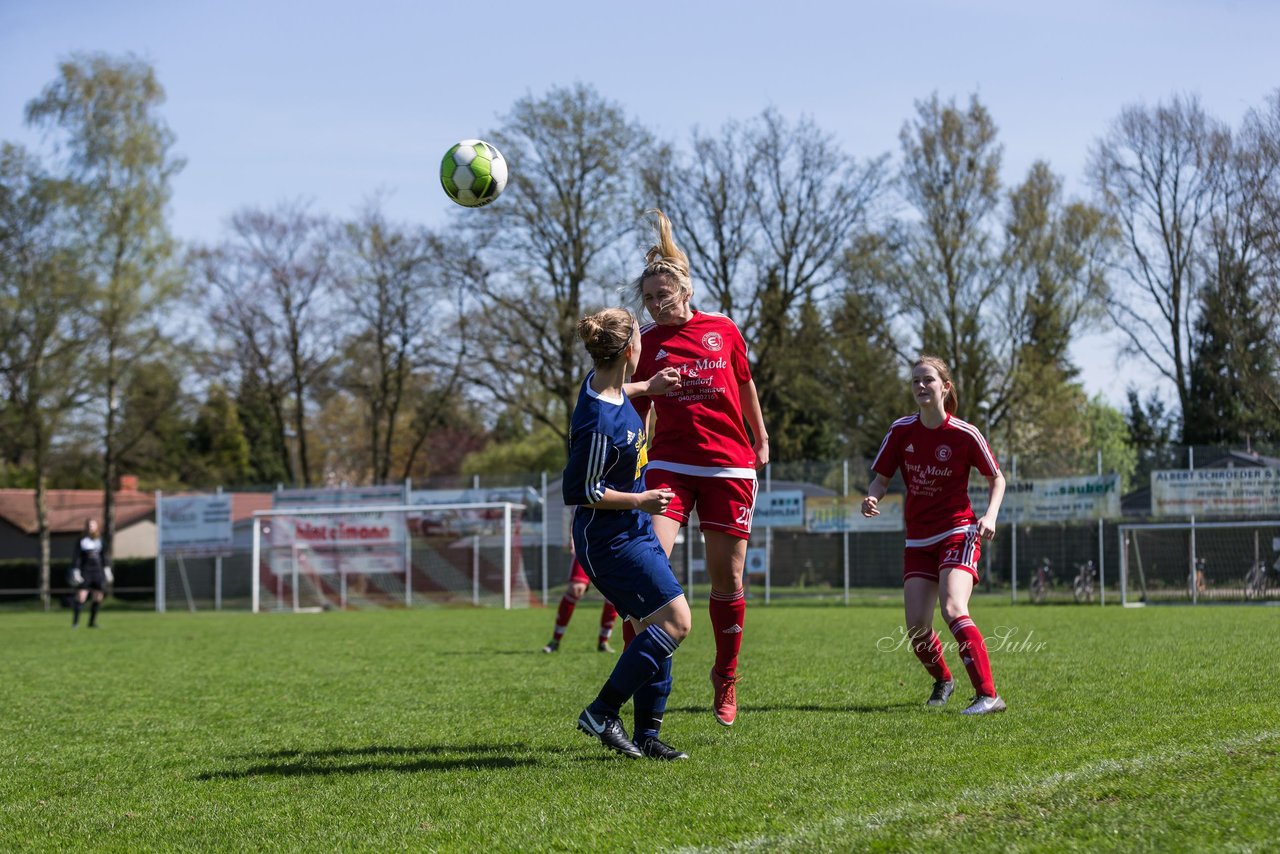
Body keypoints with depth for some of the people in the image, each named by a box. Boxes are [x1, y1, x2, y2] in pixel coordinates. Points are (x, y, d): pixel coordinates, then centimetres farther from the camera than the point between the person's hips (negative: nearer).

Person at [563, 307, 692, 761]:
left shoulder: (606, 385, 1)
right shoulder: (599, 423, -27)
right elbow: (579, 491, -20)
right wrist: (640, 501, -13)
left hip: (635, 533, 10)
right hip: (610, 539, -10)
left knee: (653, 628, 8)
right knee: (675, 620, -13)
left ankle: (647, 735, 13)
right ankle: (603, 711, -6)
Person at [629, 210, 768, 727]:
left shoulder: (724, 330, 4)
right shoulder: (647, 342, 3)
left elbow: (745, 387, 19)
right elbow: (635, 410, 10)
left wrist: (761, 440, 27)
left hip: (729, 466, 1)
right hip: (670, 465, -1)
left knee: (727, 579, 6)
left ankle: (725, 678, 23)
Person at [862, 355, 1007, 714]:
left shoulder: (964, 434, -9)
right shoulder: (901, 431, -1)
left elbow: (997, 478, 5)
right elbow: (881, 478, 7)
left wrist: (990, 515, -12)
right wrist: (872, 498, -17)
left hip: (957, 533, -4)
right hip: (918, 540, 4)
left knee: (953, 609, -26)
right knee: (916, 627, -3)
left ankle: (988, 695, -28)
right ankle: (942, 680, 28)